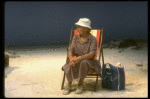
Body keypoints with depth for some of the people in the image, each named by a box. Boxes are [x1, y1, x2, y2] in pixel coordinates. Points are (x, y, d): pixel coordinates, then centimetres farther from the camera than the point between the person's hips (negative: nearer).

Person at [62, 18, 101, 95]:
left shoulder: (93, 39, -9)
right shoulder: (75, 38, 4)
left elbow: (92, 54, -21)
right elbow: (70, 51, -3)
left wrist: (80, 58, -36)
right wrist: (71, 59, -26)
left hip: (88, 61, -3)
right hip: (76, 60, 3)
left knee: (84, 62, -38)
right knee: (70, 65, -31)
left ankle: (81, 84, -17)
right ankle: (69, 85, -17)